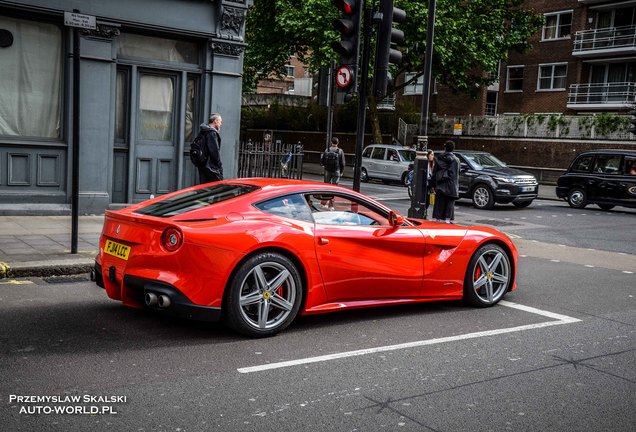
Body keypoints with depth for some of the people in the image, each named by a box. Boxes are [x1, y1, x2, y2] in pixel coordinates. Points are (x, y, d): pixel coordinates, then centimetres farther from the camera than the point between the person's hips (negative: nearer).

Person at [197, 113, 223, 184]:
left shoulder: (203, 132, 16)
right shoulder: (212, 133, -14)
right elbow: (215, 151, -16)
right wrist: (220, 166, -10)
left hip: (202, 166, 9)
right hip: (212, 167, -9)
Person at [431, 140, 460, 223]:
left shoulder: (439, 159, 2)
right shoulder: (456, 160, -1)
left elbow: (434, 173, 4)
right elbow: (456, 175, 2)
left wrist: (433, 185, 8)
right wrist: (457, 187, 10)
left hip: (440, 185, 1)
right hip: (451, 186, -1)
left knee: (439, 202, 7)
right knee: (450, 203, 4)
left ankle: (438, 218, 7)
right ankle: (447, 218, 1)